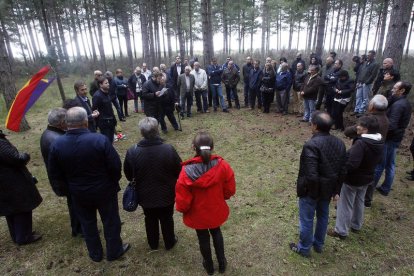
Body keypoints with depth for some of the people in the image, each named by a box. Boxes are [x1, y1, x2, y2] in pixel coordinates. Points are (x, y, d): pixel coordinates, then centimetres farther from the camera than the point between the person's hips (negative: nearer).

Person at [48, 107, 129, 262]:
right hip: (104, 190, -3)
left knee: (87, 223, 24)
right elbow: (115, 165, -20)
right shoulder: (99, 140, -25)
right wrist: (114, 182, 0)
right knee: (110, 221, 18)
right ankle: (114, 252, 37)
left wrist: (70, 185, 12)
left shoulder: (57, 145, -14)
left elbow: (54, 174, -4)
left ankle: (95, 254, 43)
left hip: (78, 194, 4)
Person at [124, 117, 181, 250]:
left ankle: (153, 244, 48)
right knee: (167, 219, 23)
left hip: (145, 194, 1)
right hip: (167, 194, -1)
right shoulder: (169, 149, -26)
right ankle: (169, 243, 44)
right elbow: (179, 171, -12)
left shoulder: (132, 152, -23)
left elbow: (128, 174, -6)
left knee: (150, 219, 26)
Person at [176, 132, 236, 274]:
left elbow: (182, 202, -21)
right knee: (216, 232, 32)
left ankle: (209, 266, 52)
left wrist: (182, 209, 3)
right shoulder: (223, 166, -25)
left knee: (203, 238, 26)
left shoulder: (186, 172, -30)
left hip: (197, 215, -1)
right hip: (217, 211, 2)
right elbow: (230, 191, -10)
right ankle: (222, 263, 49)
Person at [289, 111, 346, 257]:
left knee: (306, 220, 13)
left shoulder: (311, 145, -30)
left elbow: (311, 175, -32)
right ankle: (319, 244, 45)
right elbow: (342, 171, 2)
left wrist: (302, 189, -14)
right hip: (328, 189, 7)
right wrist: (336, 189, 13)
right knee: (323, 216, 25)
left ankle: (304, 248, 32)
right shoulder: (339, 143, -4)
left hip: (311, 190, -7)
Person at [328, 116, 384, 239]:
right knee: (359, 202, 26)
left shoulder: (361, 143, -31)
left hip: (352, 180, -8)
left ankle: (341, 231, 20)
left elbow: (351, 164, -34)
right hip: (367, 178, 8)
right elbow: (378, 160, 11)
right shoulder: (379, 143, -3)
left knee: (345, 205, 7)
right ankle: (356, 225, 44)